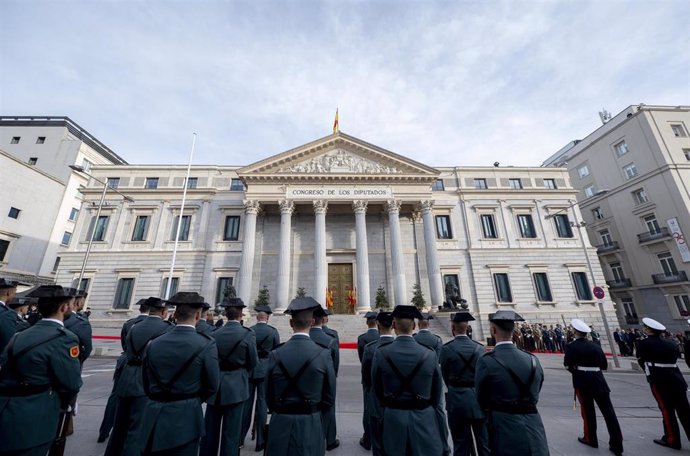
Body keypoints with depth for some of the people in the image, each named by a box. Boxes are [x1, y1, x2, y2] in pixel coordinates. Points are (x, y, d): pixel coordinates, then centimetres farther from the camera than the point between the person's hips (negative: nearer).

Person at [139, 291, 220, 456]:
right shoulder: (206, 345, -17)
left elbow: (146, 384, 8)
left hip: (154, 417, 4)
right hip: (186, 418, -4)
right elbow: (212, 386, -8)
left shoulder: (154, 344, -3)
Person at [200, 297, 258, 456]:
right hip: (236, 386, -3)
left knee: (210, 428, 20)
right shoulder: (248, 334, -15)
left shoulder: (215, 334, -6)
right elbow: (253, 362, -6)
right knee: (231, 431, 10)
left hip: (215, 385, 4)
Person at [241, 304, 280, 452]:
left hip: (249, 370, 2)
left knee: (246, 402, 15)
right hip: (265, 371, -2)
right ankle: (259, 441, 17)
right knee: (262, 403, 8)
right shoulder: (273, 331, -10)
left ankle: (240, 437, 27)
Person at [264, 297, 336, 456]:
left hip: (280, 425, 1)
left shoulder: (275, 354, -11)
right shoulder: (324, 354, -16)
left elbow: (268, 396, 0)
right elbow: (330, 398, -6)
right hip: (310, 425, -1)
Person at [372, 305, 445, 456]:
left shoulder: (381, 354, -16)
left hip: (393, 417, 0)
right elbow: (437, 392, 1)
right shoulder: (429, 355, -14)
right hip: (424, 418, 0)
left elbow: (377, 389, -1)